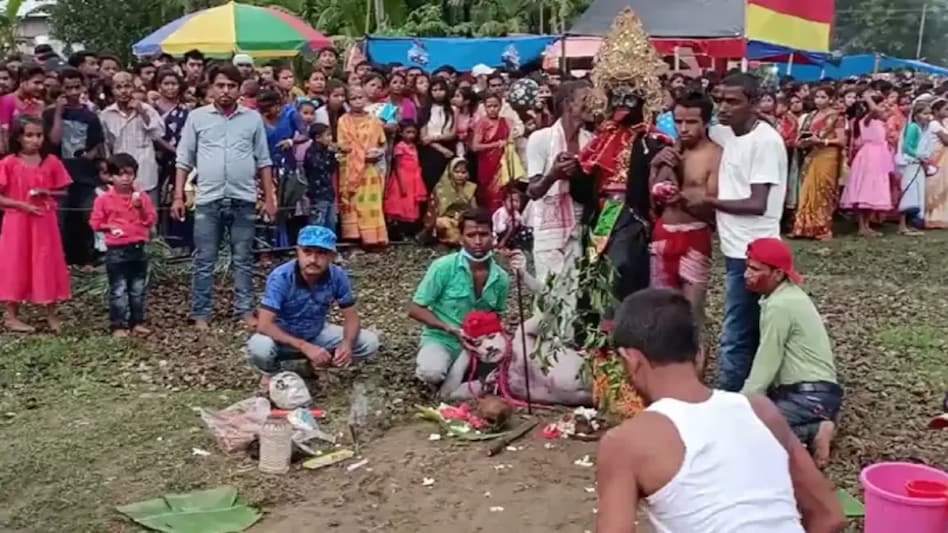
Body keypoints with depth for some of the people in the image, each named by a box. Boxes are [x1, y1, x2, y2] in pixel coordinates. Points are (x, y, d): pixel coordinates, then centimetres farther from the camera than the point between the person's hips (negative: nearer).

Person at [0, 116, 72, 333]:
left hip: (45, 222, 2)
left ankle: (52, 315, 16)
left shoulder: (51, 162, 1)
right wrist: (22, 204, -17)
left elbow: (63, 191, 7)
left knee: (47, 266, 6)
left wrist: (46, 192, -11)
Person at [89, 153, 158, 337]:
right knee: (118, 290, 0)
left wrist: (141, 208, -14)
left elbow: (151, 220, 1)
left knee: (139, 289, 11)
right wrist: (109, 227, -15)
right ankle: (118, 325, 6)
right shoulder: (104, 199, -3)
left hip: (138, 248, 3)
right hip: (116, 250, -3)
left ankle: (137, 322, 21)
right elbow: (95, 222, 1)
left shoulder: (142, 198, 4)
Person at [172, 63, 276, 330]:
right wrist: (178, 196, 1)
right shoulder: (197, 117, 4)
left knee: (243, 260, 9)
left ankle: (245, 310, 18)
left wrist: (269, 198, 6)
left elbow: (263, 162, 9)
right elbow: (184, 160, 6)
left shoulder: (253, 118, 6)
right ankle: (201, 314, 13)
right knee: (204, 261, 5)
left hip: (243, 200, 1)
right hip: (208, 200, -1)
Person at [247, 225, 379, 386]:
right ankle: (272, 372, 1)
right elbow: (264, 325, -33)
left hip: (317, 334, 4)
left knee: (369, 342, -13)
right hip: (283, 338, -3)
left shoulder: (338, 276, -19)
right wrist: (305, 347, -42)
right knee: (259, 347, -37)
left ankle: (315, 364, 10)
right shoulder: (280, 277, -29)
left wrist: (347, 343, -33)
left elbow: (351, 317, -10)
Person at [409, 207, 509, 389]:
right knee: (432, 372, -35)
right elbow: (415, 309, -11)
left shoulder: (501, 278, -3)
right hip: (441, 339, -4)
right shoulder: (443, 267, -15)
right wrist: (452, 330, -22)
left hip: (478, 342, 5)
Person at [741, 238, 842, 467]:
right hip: (803, 391, 10)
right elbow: (769, 362, 13)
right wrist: (744, 397, 10)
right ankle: (811, 426, 3)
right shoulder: (787, 295, 12)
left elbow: (766, 365, -13)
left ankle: (811, 432, -12)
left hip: (811, 396, -10)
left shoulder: (779, 306, -16)